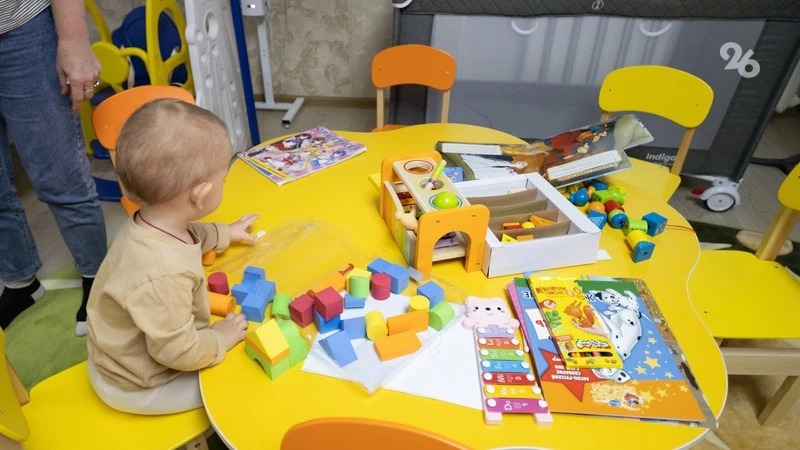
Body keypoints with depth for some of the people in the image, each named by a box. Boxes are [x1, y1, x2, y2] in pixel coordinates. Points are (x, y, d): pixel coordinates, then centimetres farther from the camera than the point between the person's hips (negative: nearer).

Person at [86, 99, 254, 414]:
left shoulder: (152, 224, -14)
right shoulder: (164, 274, -43)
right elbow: (178, 351, -34)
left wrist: (224, 234, 20)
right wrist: (220, 339, -18)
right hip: (136, 386, -8)